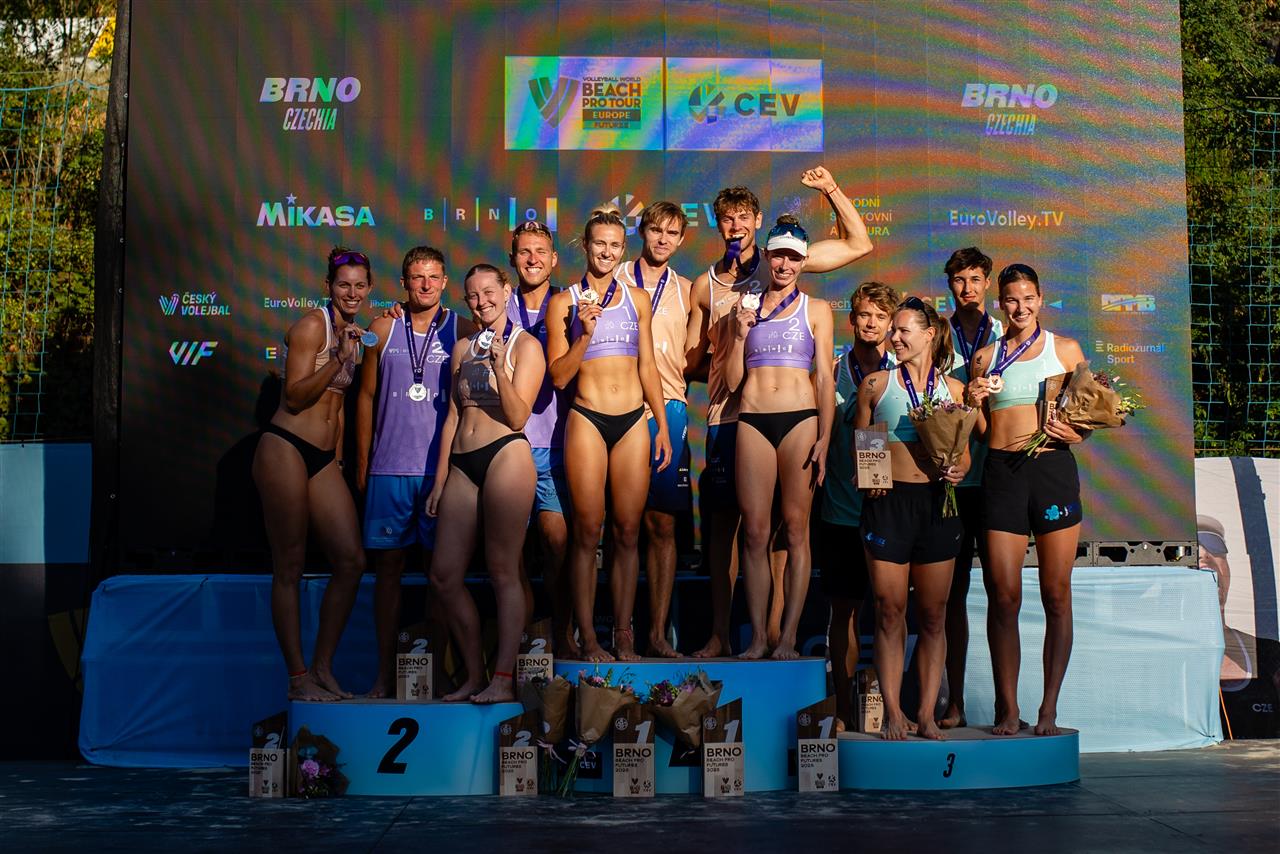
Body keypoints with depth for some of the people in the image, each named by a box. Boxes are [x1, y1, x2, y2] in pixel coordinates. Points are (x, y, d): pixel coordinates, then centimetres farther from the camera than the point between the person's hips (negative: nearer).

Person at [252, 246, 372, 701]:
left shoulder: (354, 335, 17)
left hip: (323, 458, 8)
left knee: (351, 560, 0)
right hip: (286, 449, -8)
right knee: (289, 566, -3)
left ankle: (323, 668, 11)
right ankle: (298, 677, 2)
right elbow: (296, 395, -14)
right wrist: (338, 358, -22)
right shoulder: (312, 325, -7)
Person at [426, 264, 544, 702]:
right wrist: (440, 478, 17)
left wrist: (499, 364, -19)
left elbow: (518, 416, -7)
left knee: (503, 570, -5)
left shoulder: (525, 345, 2)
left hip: (506, 455, -6)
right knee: (444, 574, 1)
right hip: (462, 462, 6)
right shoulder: (463, 347, 19)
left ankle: (503, 679, 0)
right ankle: (474, 675, 12)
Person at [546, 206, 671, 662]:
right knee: (588, 531, -2)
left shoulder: (637, 299, 12)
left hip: (633, 422, 3)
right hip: (588, 420, -3)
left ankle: (624, 635, 11)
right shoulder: (564, 302, 2)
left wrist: (663, 427, 11)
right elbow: (559, 375, -2)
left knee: (628, 532, 4)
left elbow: (647, 368, 14)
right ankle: (588, 637, 5)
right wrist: (586, 333, -14)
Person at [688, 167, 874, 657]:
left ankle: (775, 627, 1)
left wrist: (830, 189, -2)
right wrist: (723, 363, -2)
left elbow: (859, 244, 4)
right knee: (723, 520, 3)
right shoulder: (705, 285, 14)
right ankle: (719, 632, 8)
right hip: (726, 414, 2)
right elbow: (691, 363, 18)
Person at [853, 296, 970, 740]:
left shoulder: (953, 388, 10)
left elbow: (964, 451, 14)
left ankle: (927, 714, 11)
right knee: (890, 611, -2)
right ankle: (893, 712, 5)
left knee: (933, 615, 4)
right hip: (888, 501, -1)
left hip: (936, 502, 2)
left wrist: (958, 470, -7)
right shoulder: (876, 384, 7)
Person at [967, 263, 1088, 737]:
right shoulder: (986, 356, 14)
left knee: (1056, 595, 0)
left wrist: (1075, 433, -8)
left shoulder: (1064, 349, 11)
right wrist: (972, 402, -4)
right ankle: (1007, 710, 6)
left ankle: (1049, 710, 8)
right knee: (1003, 595, -3)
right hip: (1002, 471, 1)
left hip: (1053, 468, -1)